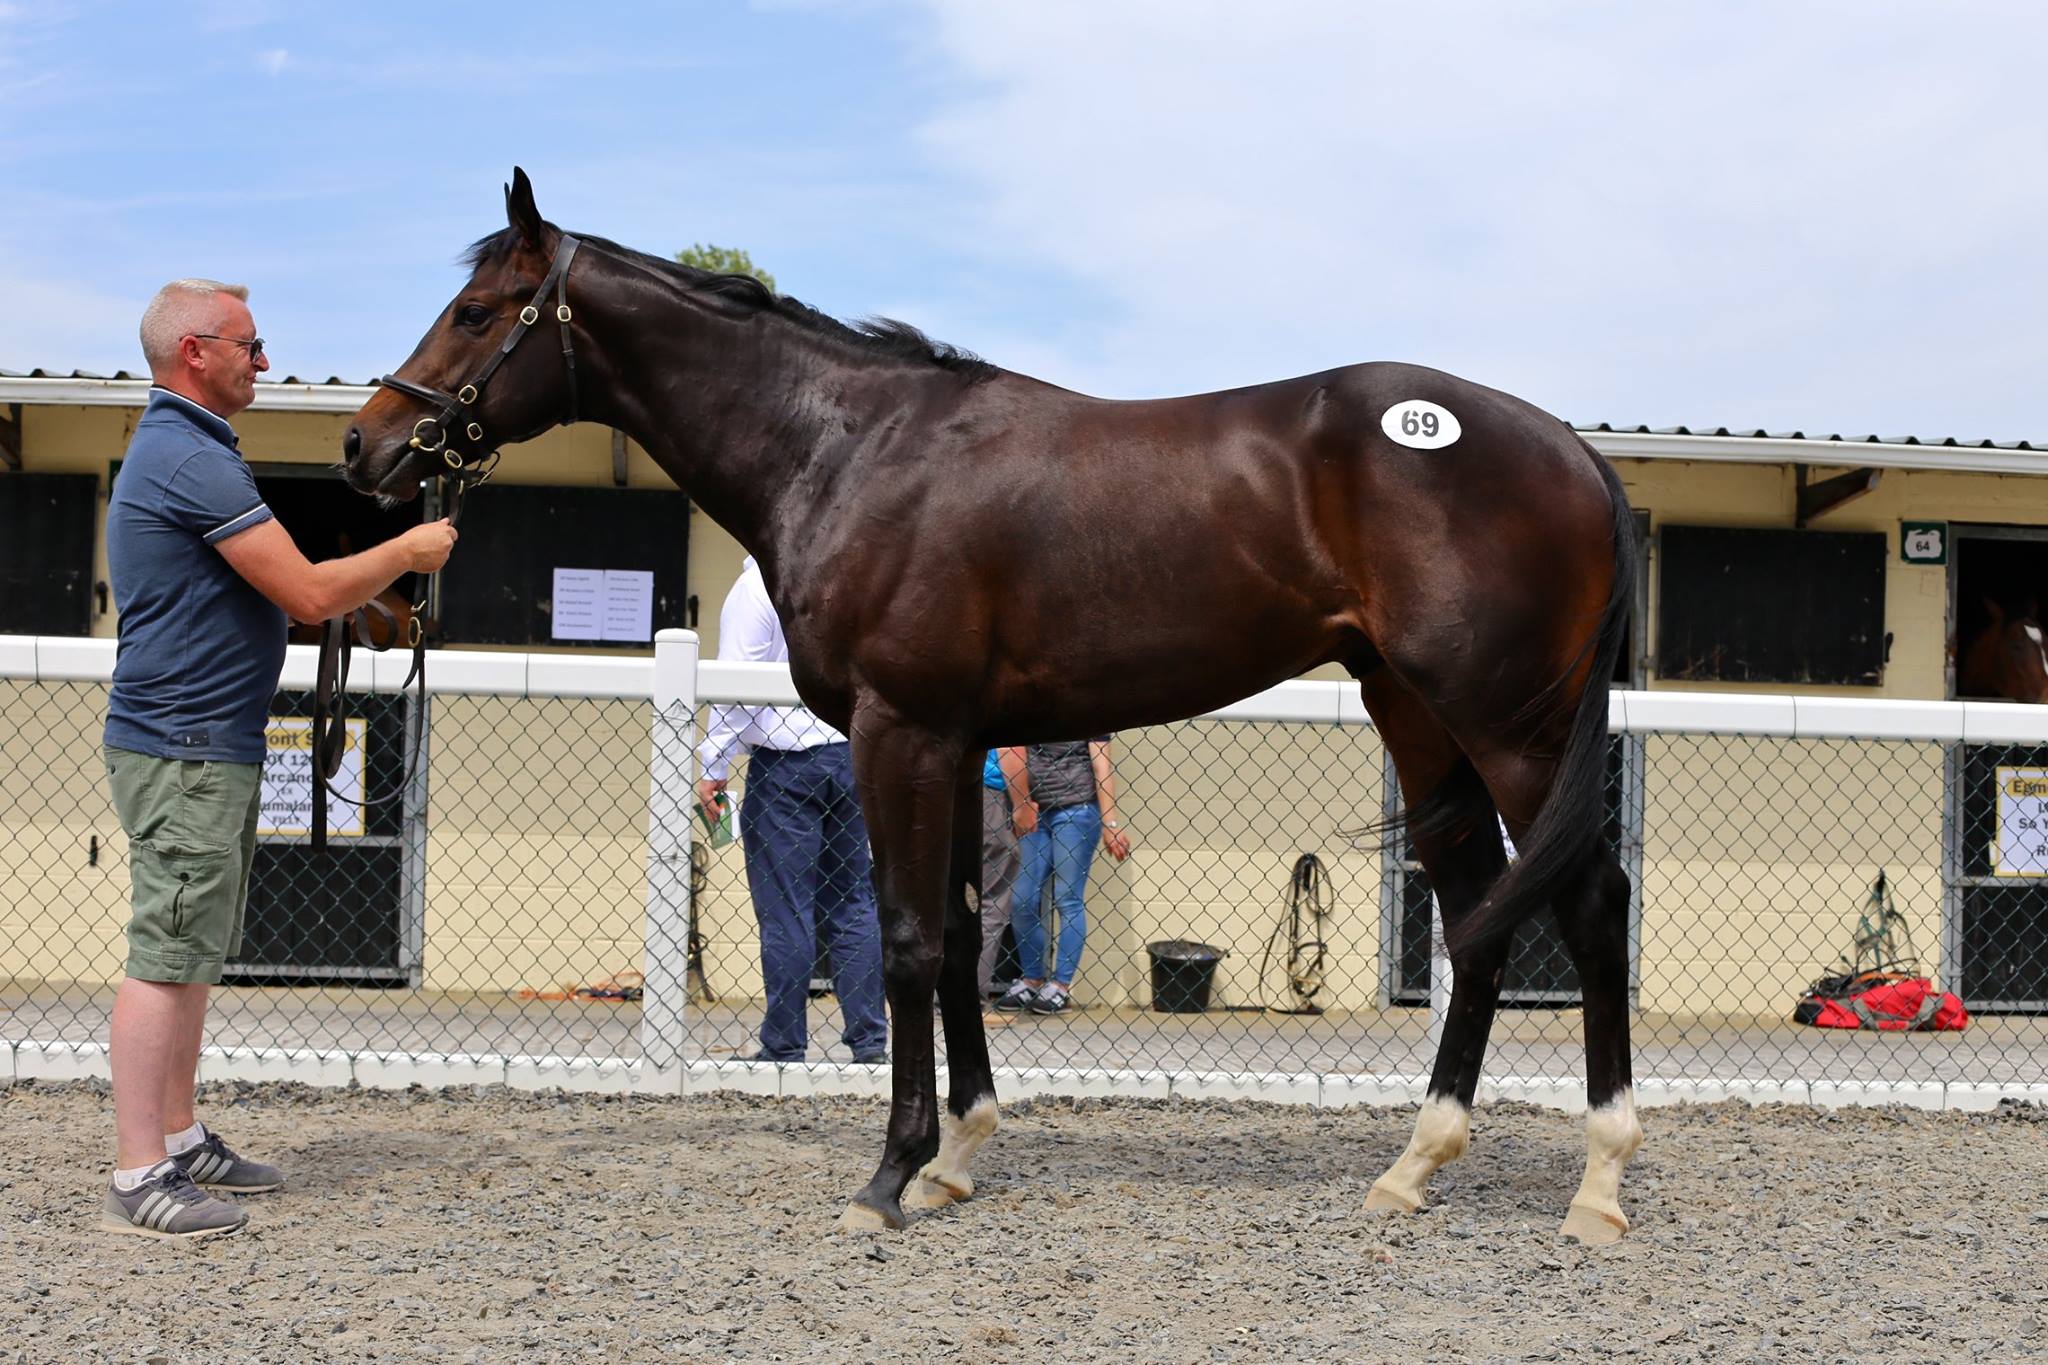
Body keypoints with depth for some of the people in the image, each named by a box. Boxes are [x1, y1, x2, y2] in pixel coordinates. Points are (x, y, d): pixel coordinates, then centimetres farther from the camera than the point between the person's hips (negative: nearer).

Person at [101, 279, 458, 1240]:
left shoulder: (177, 450, 17)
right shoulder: (193, 459, -18)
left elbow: (274, 590, 24)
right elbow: (310, 592, -20)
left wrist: (374, 587, 15)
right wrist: (407, 553, -5)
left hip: (210, 746, 11)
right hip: (185, 752, -11)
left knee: (194, 954, 16)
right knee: (167, 956, -10)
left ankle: (179, 1141, 24)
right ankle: (138, 1181, -9)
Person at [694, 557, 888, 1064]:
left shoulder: (756, 587, -7)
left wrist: (715, 766, -7)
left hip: (787, 762, -5)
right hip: (855, 756, 5)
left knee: (785, 912, -1)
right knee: (853, 903, 10)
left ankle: (784, 1048, 1)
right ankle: (869, 1039, 9)